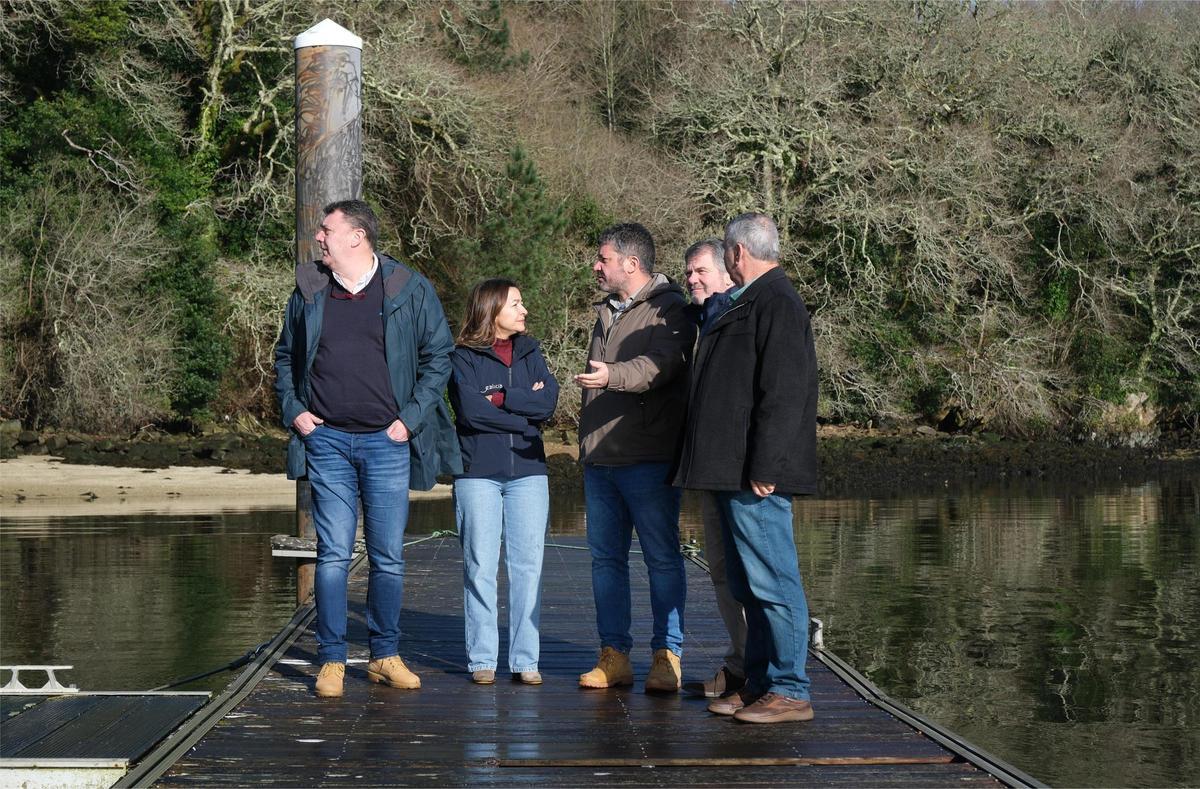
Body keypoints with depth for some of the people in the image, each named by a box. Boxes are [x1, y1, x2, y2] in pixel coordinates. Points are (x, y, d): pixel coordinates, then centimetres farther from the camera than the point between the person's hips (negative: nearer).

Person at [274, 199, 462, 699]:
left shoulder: (410, 291, 1)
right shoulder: (309, 291, 9)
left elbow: (438, 356, 5)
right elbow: (285, 357, 20)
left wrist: (411, 418, -3)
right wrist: (292, 410, 6)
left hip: (388, 442, -1)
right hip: (327, 440, 1)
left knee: (388, 558, 4)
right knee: (333, 555, -2)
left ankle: (385, 656, 16)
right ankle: (331, 661, 5)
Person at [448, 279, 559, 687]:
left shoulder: (530, 352, 14)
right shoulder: (464, 357, 2)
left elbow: (548, 401, -1)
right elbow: (470, 409, -13)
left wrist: (499, 398, -9)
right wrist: (524, 409, -8)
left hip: (528, 472, 3)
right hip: (478, 473, -3)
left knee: (528, 564, 0)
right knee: (479, 566, -2)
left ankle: (525, 660, 5)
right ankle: (481, 660, 5)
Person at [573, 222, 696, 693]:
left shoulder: (668, 309, -6)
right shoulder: (607, 312, 21)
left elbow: (660, 364, -25)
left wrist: (613, 375, -40)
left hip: (647, 459, -8)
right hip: (600, 459, 8)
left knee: (662, 558, -3)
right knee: (606, 557, 8)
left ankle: (667, 655, 1)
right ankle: (614, 655, 13)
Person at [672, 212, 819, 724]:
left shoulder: (776, 304, -14)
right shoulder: (745, 303, 20)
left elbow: (783, 393, -21)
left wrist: (764, 469, -23)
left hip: (755, 476, -11)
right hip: (732, 472, 11)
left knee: (772, 581, -8)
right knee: (748, 585, 14)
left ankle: (790, 692, -4)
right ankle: (759, 685, 20)